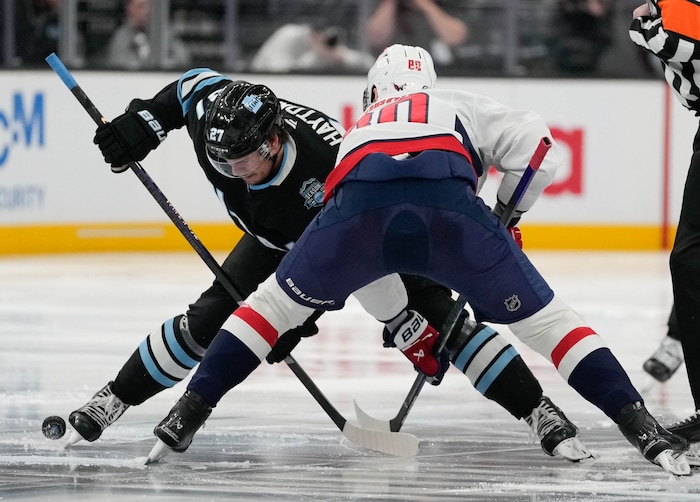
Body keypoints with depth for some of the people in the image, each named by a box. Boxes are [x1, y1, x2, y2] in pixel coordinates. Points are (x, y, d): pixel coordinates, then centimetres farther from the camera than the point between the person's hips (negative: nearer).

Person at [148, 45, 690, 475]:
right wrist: (506, 218, 32)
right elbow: (534, 143, 20)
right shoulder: (460, 105, 40)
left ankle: (188, 414, 19)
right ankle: (642, 427, 3)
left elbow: (362, 266, 44)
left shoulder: (360, 129, 45)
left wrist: (406, 327, 50)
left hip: (358, 202, 1)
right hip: (449, 201, -1)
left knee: (278, 302, 25)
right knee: (542, 317, 13)